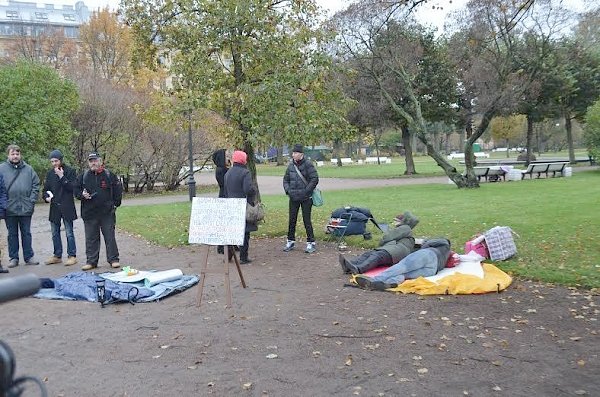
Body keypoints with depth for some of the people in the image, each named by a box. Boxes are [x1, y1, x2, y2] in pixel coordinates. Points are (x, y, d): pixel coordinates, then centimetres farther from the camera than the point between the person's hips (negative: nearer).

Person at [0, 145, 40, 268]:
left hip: (26, 208, 1)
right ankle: (13, 258, 18)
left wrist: (32, 201, -4)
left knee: (26, 233, 10)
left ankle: (29, 257, 18)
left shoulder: (28, 169, 2)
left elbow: (36, 185, 4)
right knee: (12, 234, 10)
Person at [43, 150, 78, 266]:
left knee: (69, 233, -2)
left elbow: (73, 187, -13)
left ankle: (72, 256, 5)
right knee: (55, 233, 12)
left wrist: (62, 177, -18)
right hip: (54, 207, 6)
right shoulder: (50, 173, 11)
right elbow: (45, 189, 18)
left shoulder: (70, 171, -3)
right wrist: (46, 197, -2)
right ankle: (57, 256, 23)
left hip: (67, 207, -5)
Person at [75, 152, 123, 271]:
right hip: (89, 213, 2)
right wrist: (82, 195, -8)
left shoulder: (110, 175, 2)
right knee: (91, 238, 7)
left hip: (107, 213, -2)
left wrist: (115, 204, 0)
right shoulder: (83, 177, 7)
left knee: (110, 237, 3)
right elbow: (76, 190, 13)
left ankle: (113, 259, 11)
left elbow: (118, 190, 7)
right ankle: (91, 261, 16)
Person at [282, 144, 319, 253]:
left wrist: (306, 191, -15)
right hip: (293, 198, 5)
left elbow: (315, 179, -11)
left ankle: (311, 243, 8)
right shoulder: (291, 165, 7)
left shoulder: (308, 165, -9)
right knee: (292, 220, 10)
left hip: (306, 198, -5)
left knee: (307, 220, -2)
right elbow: (286, 179, 17)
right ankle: (291, 241, 22)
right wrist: (287, 190, 0)